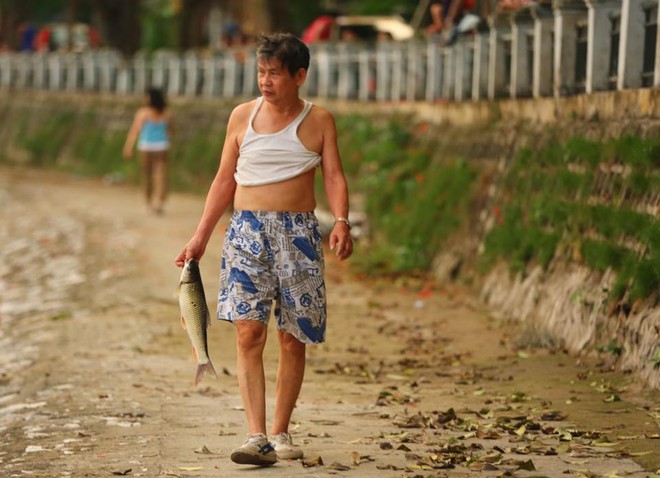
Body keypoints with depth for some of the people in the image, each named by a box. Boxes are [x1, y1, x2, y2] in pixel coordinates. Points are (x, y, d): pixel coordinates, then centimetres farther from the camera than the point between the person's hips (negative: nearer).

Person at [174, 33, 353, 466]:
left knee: (293, 337, 3)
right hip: (248, 230, 1)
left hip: (298, 233, -1)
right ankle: (257, 436, -16)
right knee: (249, 331, -13)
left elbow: (334, 176, -3)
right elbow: (225, 180, 15)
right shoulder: (243, 117, 9)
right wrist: (201, 237, 11)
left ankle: (281, 432, 16)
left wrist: (342, 222, -22)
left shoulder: (319, 121, 5)